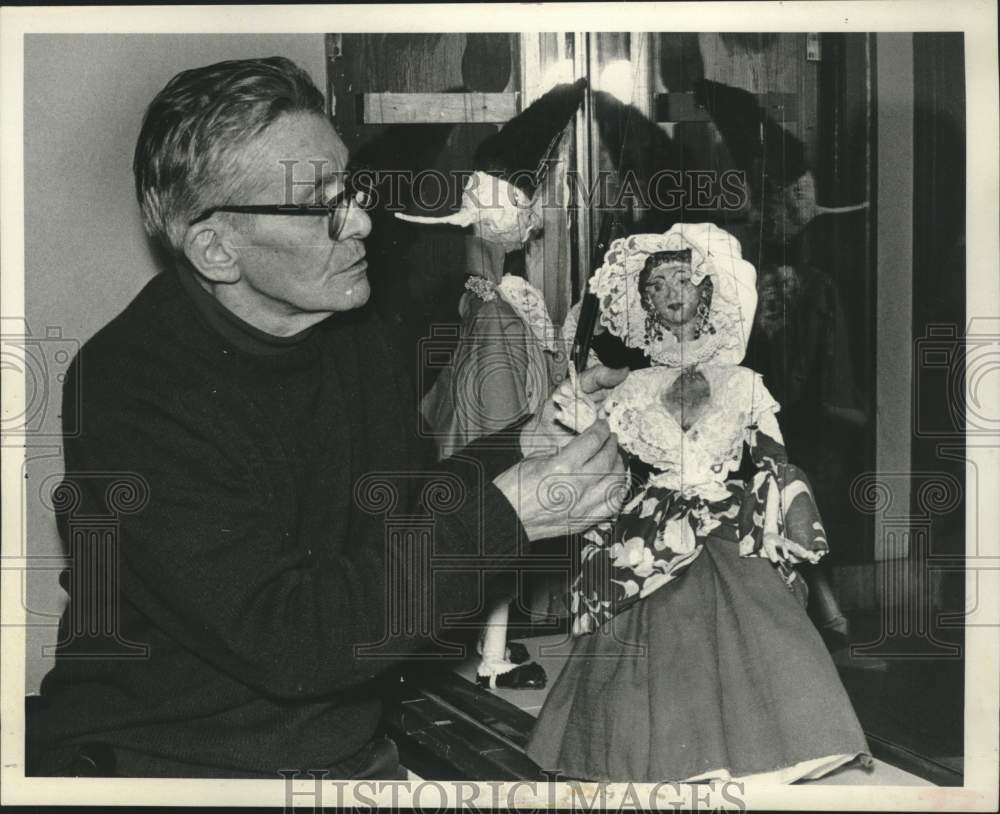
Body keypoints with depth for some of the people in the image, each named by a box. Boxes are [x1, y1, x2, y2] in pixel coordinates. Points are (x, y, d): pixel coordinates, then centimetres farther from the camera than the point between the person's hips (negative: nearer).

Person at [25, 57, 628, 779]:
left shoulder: (351, 332, 4)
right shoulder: (128, 391, -20)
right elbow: (282, 638, -25)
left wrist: (521, 449, -4)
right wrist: (501, 517, -24)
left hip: (352, 745, 6)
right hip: (171, 759, -6)